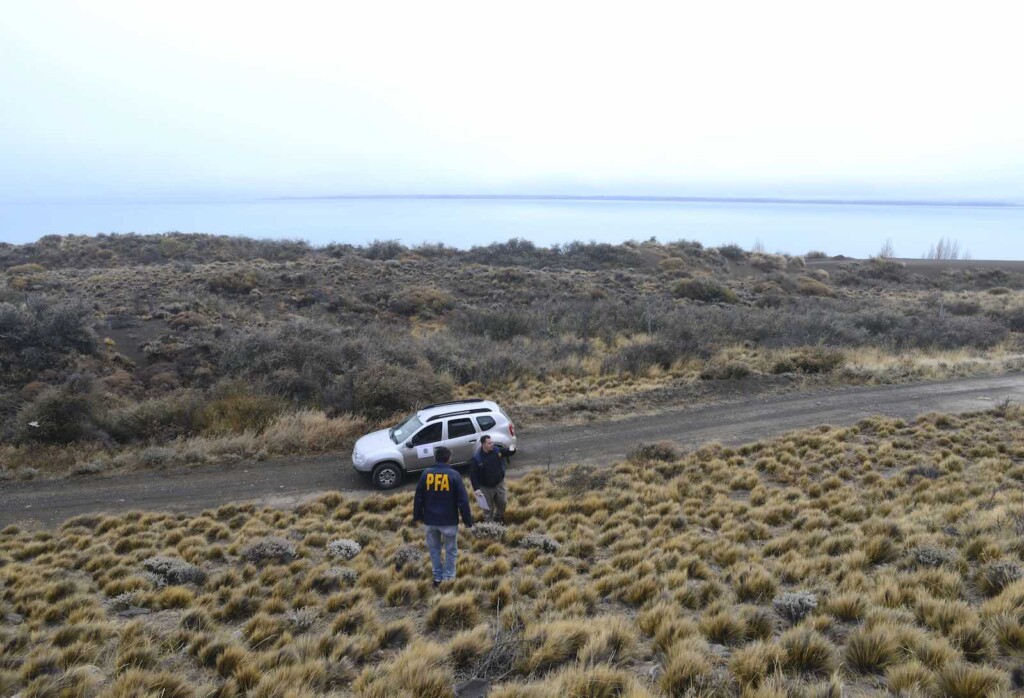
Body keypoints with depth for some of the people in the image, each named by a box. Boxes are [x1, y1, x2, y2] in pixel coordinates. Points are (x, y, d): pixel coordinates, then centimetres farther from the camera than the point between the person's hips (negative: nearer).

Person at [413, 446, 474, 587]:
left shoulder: (426, 473, -4)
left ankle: (437, 577, 25)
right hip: (449, 520, -3)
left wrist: (417, 516, 14)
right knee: (450, 550, 12)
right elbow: (463, 500, -10)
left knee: (434, 549, 18)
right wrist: (468, 519, -1)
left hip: (430, 520, 3)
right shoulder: (454, 475, -12)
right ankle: (448, 578, 16)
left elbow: (418, 498, 2)